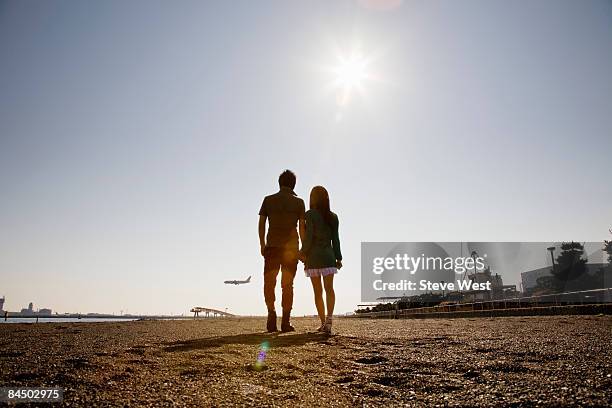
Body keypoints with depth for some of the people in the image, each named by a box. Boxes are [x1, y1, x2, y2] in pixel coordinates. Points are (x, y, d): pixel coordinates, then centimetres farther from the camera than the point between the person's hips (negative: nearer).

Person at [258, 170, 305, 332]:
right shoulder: (298, 202, 3)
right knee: (287, 284, 4)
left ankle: (271, 312, -8)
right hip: (291, 246, 0)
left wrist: (262, 245, 11)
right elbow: (302, 227, 0)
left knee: (269, 283, 9)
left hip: (272, 246, 0)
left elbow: (261, 223, 4)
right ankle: (286, 321, 1)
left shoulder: (268, 200, 6)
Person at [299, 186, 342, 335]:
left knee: (317, 291, 6)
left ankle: (323, 322, 10)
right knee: (329, 288, -5)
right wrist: (338, 258, 13)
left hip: (313, 256, -2)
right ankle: (329, 318, -24)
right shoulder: (333, 217, 8)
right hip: (328, 256, 2)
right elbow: (335, 239, 8)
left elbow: (308, 237, -11)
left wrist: (303, 252, 2)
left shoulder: (310, 215, -5)